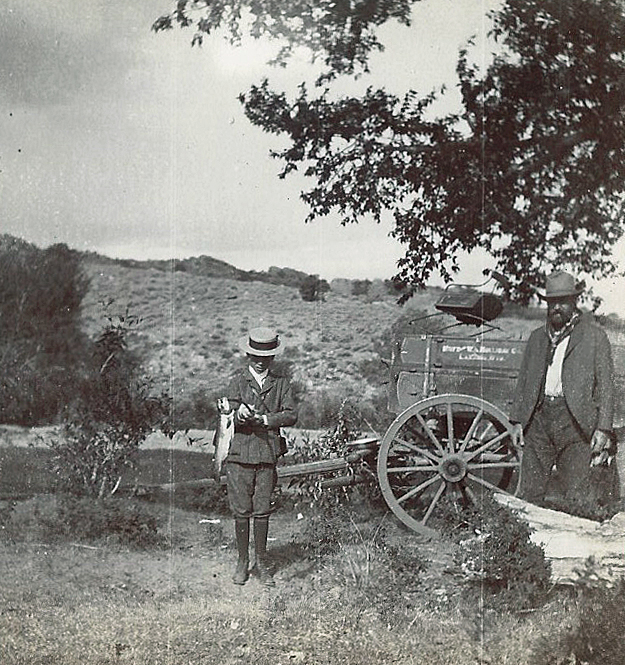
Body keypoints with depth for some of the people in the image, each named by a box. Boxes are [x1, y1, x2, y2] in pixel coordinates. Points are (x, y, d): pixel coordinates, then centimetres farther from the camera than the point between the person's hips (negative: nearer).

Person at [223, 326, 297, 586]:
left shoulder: (281, 383, 11)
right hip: (240, 451, -1)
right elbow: (233, 417, -7)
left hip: (267, 453, 1)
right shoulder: (237, 381, 5)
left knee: (262, 510, 5)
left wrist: (264, 419, -13)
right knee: (241, 510, 2)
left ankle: (261, 563, 17)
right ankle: (242, 561, 16)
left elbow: (291, 415, -1)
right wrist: (240, 414, -30)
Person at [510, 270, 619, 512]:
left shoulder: (594, 336, 6)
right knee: (529, 494, 2)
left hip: (575, 421, -4)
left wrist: (603, 429, -7)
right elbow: (523, 381, 19)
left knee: (579, 501, -6)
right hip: (539, 419, 4)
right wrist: (517, 421, 10)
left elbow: (606, 385, 1)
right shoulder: (537, 337, 19)